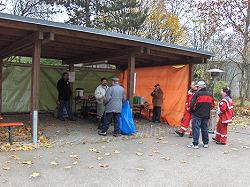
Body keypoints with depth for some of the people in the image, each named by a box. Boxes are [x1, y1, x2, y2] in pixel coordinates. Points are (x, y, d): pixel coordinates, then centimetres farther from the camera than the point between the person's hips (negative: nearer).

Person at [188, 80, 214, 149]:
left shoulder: (197, 94, -13)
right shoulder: (210, 95, 8)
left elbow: (192, 104, -15)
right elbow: (212, 105, 14)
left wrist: (191, 111, 0)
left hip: (197, 115, -6)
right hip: (206, 115, 6)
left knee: (196, 129, -2)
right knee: (205, 129, 15)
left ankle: (195, 144, -1)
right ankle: (206, 143, 22)